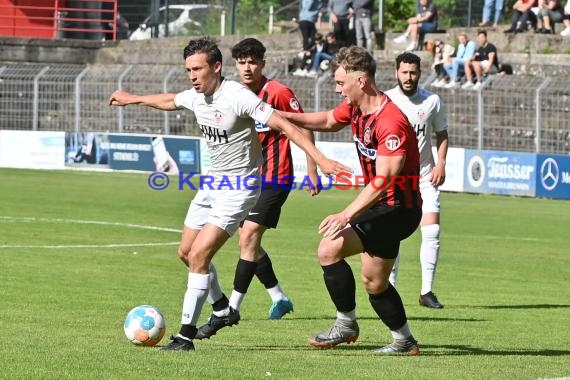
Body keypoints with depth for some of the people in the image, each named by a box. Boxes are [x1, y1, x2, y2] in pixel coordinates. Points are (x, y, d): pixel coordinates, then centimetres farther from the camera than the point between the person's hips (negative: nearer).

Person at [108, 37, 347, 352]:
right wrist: (133, 99, 40)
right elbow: (169, 101, 26)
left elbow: (284, 126, -25)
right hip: (214, 181, 9)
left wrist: (320, 158, -34)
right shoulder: (195, 96, 1)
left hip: (240, 186, -9)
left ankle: (186, 335, -10)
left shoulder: (237, 97, -23)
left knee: (199, 255, -16)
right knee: (186, 252, 15)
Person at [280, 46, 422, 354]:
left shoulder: (390, 122, -27)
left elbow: (383, 180, -32)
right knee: (374, 283, 17)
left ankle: (346, 324, -6)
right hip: (382, 206, 10)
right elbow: (327, 121, 25)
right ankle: (405, 341, 31)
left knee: (330, 249, -20)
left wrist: (347, 215, -38)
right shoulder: (355, 108, 2)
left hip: (398, 208, -10)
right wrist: (283, 116, 14)